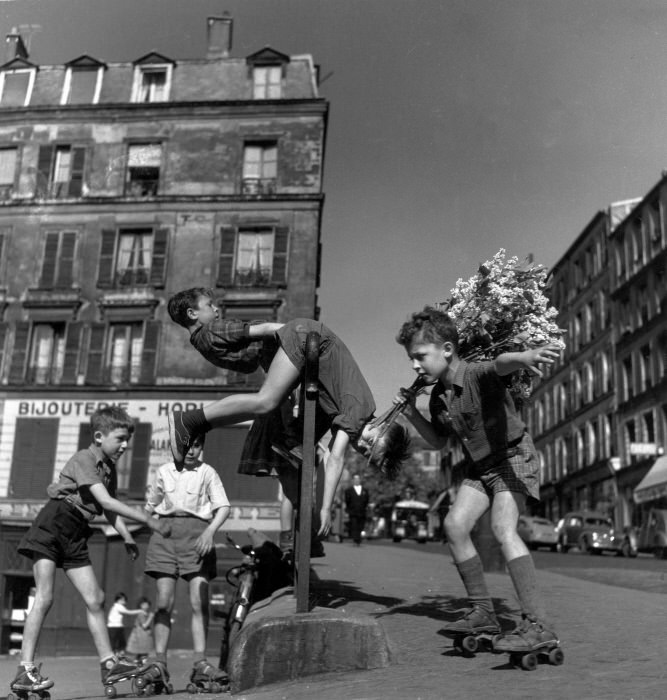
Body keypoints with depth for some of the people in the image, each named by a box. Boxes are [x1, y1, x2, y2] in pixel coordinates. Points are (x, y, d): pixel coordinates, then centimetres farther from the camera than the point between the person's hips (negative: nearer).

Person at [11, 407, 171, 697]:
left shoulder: (109, 468, 12)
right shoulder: (83, 459, -14)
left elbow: (109, 510, 17)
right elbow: (105, 501, -25)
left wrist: (127, 537, 1)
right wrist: (149, 521, -25)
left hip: (75, 534, 8)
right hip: (51, 526, -8)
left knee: (95, 599, 4)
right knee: (44, 598, -11)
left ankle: (108, 663, 8)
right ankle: (25, 670, -6)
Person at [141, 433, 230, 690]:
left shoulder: (207, 472, 3)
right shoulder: (164, 472, 11)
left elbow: (223, 507, -3)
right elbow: (150, 505, 23)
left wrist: (210, 532, -18)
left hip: (197, 532, -2)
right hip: (166, 530, 2)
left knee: (199, 601, -8)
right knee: (164, 600, -4)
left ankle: (200, 662, -6)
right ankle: (160, 661, 0)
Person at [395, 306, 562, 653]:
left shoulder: (477, 375, -24)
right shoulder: (438, 396, 0)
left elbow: (501, 363, -50)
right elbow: (438, 442, 15)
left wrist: (523, 356, -73)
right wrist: (412, 414, 0)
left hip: (514, 457, -8)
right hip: (480, 466, 8)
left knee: (502, 527, -25)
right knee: (454, 524, -5)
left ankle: (537, 625, -24)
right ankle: (483, 611, 7)